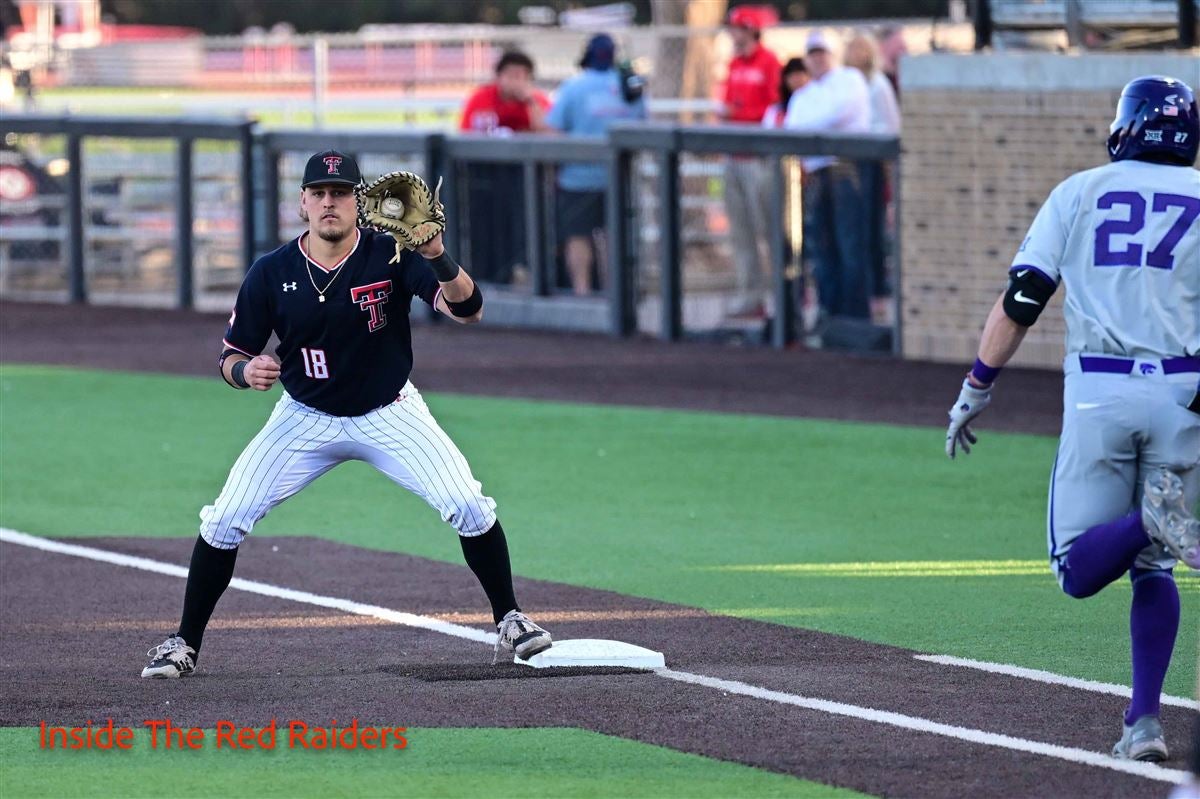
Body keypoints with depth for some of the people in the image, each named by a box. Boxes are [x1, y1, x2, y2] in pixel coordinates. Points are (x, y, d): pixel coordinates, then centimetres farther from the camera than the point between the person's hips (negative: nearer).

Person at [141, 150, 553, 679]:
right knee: (226, 519, -10)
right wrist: (245, 371, -29)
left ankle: (508, 619, 6)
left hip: (389, 413, -1)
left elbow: (467, 310, -29)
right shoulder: (271, 273, -13)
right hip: (306, 417, 1)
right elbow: (231, 357, -4)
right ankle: (185, 643, 6)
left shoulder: (391, 255, -18)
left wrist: (437, 257, -48)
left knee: (469, 506, -17)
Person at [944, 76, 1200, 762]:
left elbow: (1020, 301, 3)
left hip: (1097, 394, -1)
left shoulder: (1082, 192, 8)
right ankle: (1145, 721, 0)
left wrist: (975, 391, 8)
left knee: (1079, 571, 4)